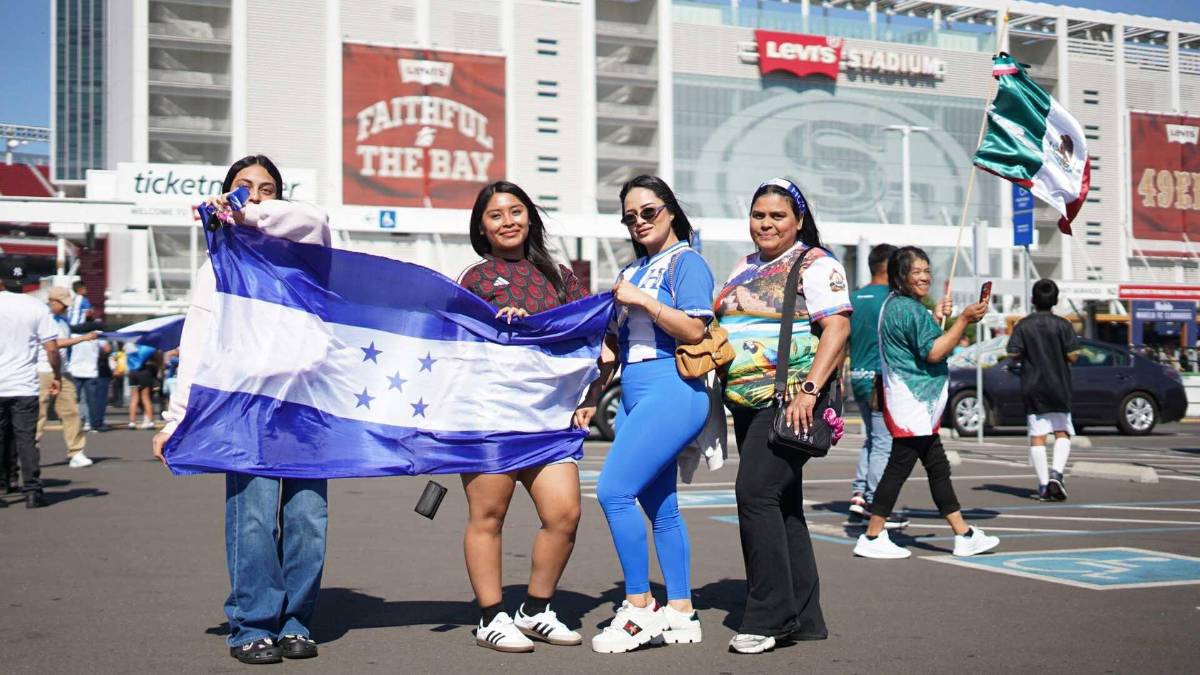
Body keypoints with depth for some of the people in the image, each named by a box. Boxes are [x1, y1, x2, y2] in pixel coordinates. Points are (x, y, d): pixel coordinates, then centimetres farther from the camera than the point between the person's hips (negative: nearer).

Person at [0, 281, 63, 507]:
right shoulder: (37, 307, -1)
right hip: (25, 386, 0)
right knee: (26, 439, 4)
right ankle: (32, 491, 2)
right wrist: (57, 376, 9)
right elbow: (51, 348, -3)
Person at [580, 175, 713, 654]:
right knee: (660, 507, 9)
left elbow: (694, 329, -15)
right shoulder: (633, 270, 20)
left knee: (613, 491, -16)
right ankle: (680, 613, 15)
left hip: (671, 392, -8)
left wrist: (642, 300, -13)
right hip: (635, 398, 8)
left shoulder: (685, 261, -3)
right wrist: (592, 396, 16)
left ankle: (640, 607, -7)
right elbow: (614, 342, 22)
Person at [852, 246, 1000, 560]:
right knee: (899, 468, -6)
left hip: (919, 406, 11)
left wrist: (936, 317, 18)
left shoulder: (895, 304, 16)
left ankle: (964, 535, 17)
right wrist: (964, 320, -18)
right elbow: (932, 353, -19)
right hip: (912, 403, -11)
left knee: (938, 467, 12)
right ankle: (872, 538, -1)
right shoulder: (909, 308, -16)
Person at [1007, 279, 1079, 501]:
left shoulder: (1023, 326, -2)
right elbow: (1072, 356, -8)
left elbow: (1013, 355, -7)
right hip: (1058, 387, -1)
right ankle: (1056, 472, -11)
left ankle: (1043, 485, 1)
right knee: (1062, 433, 10)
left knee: (1037, 435, 3)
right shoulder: (1062, 325, -5)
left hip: (1032, 389, 1)